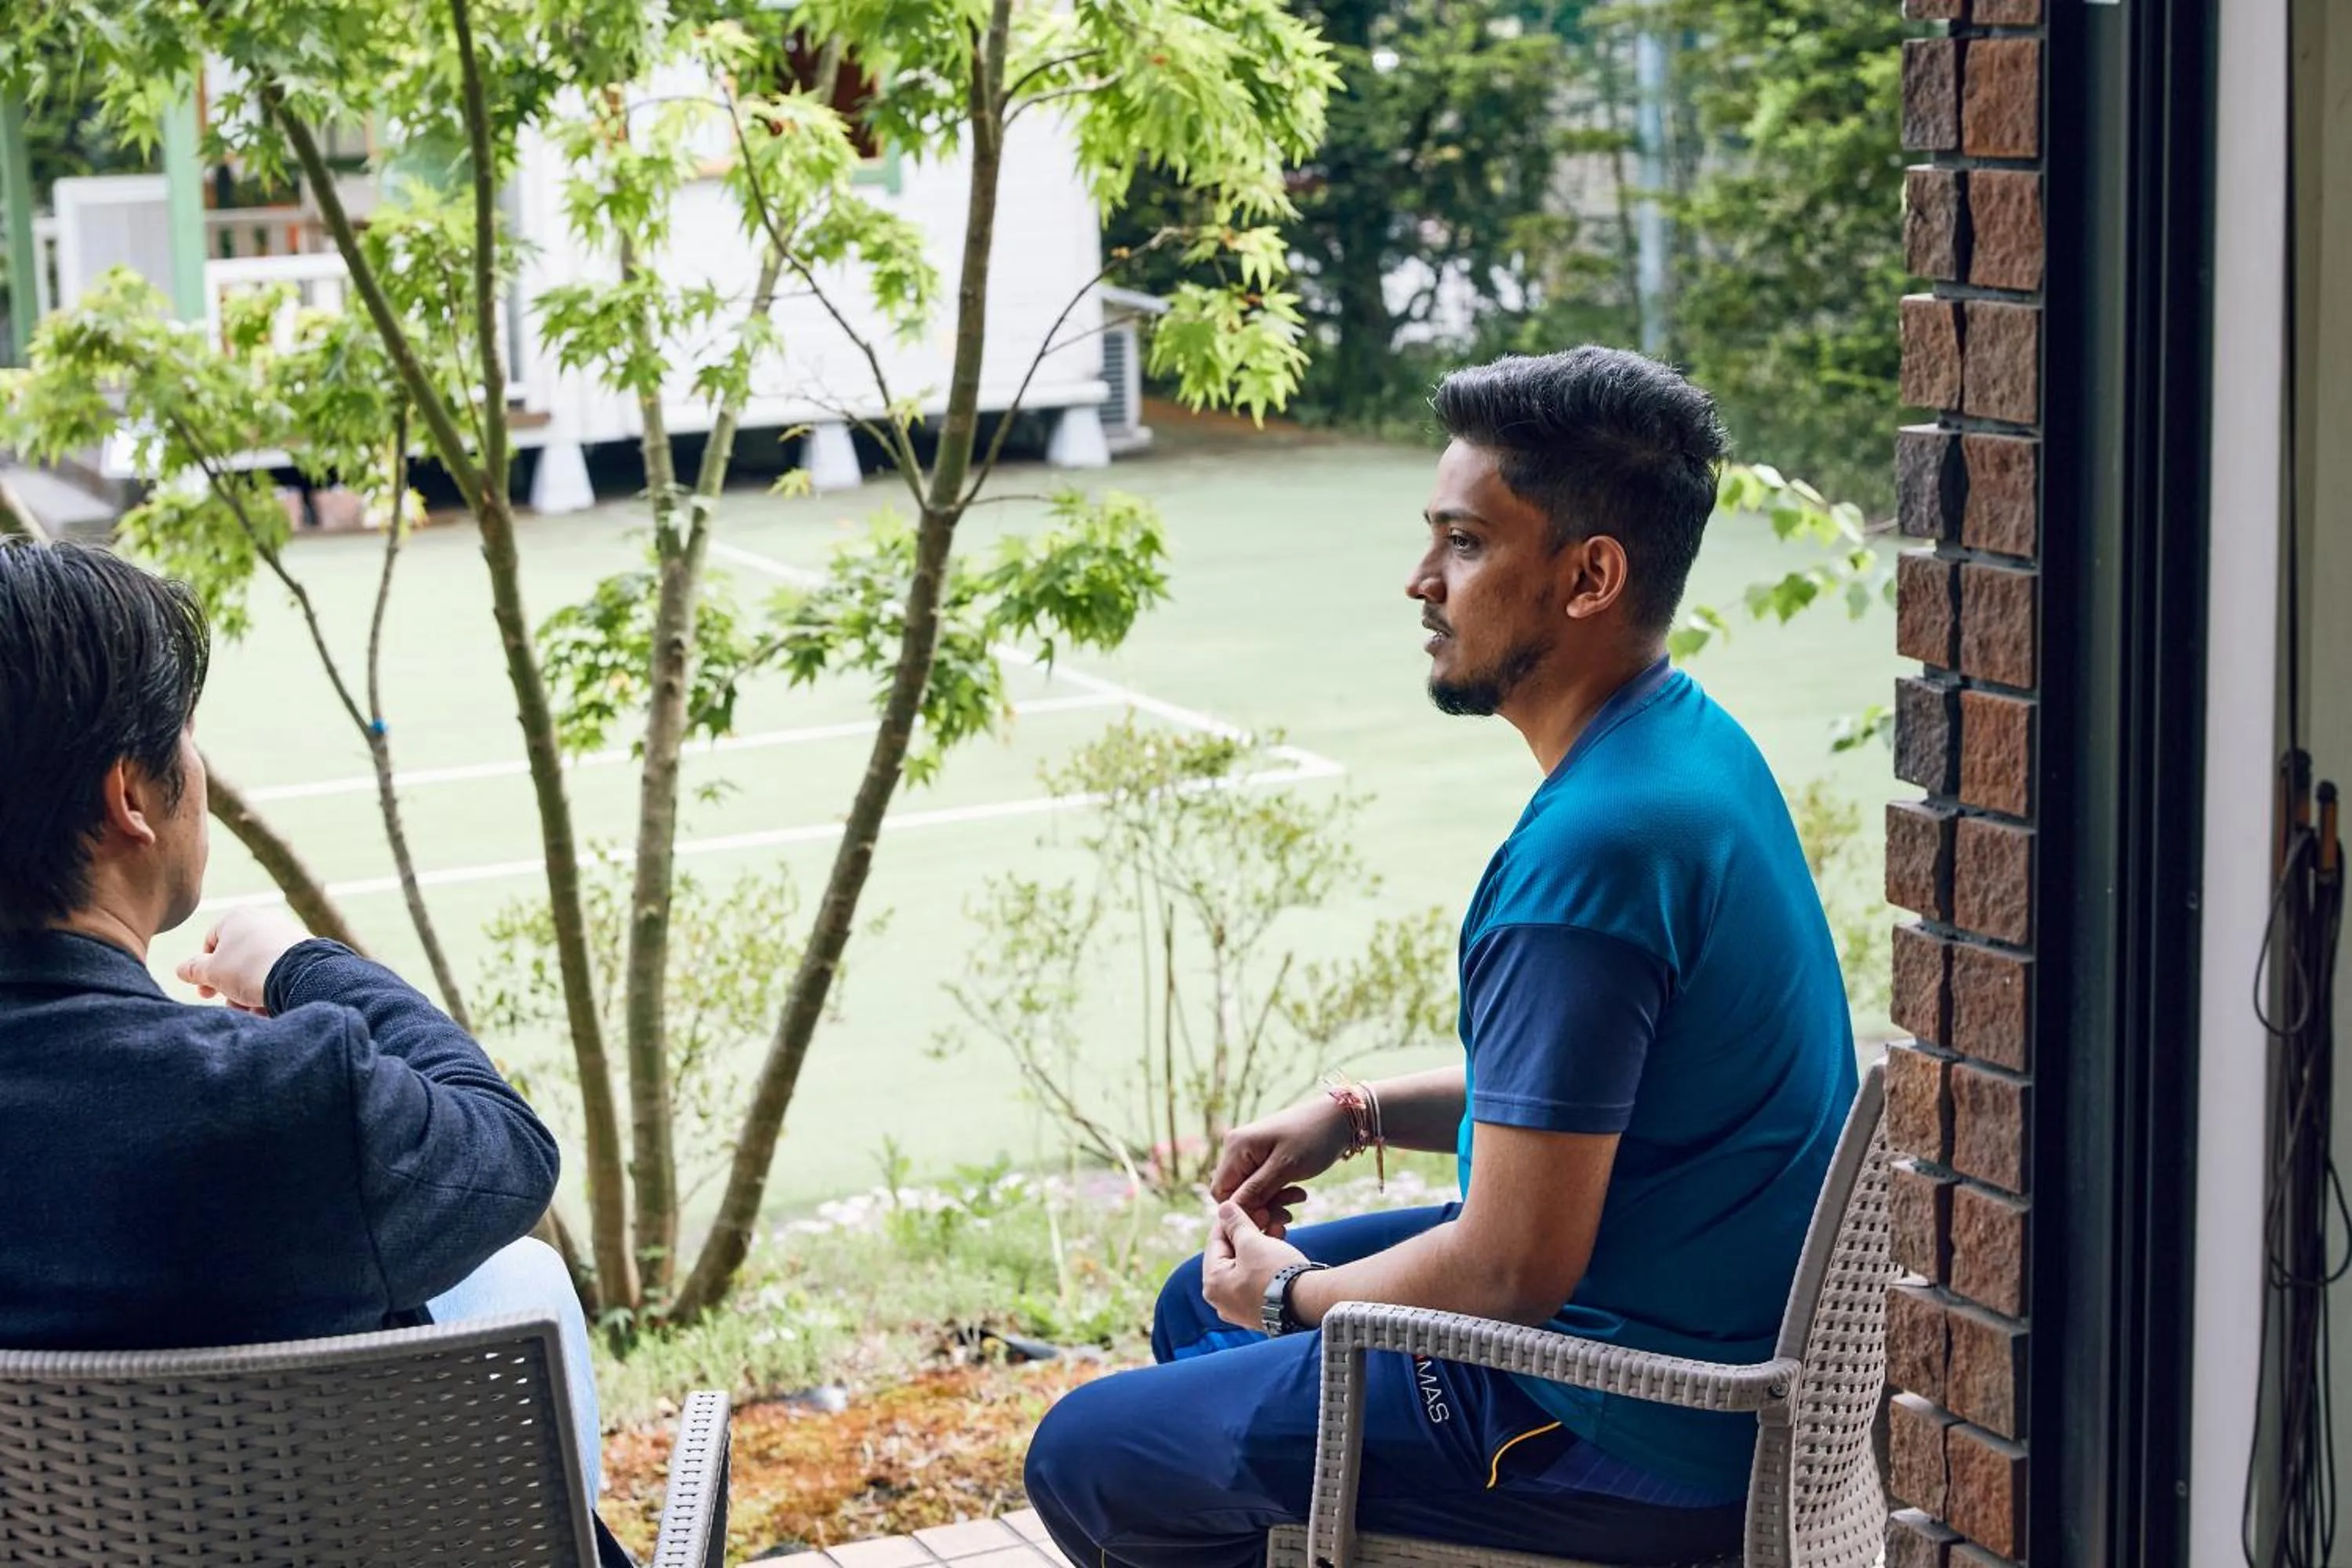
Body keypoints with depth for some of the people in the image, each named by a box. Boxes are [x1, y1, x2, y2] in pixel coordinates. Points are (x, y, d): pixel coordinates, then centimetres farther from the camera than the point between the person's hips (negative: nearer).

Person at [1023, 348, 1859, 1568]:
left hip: (1632, 1446, -10)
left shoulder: (1590, 848, -29)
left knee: (1081, 1457, -1)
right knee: (1199, 1308, 25)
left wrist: (1294, 1294, -8)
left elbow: (1513, 1271, -26)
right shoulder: (1691, 737, 3)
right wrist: (1358, 1114, 10)